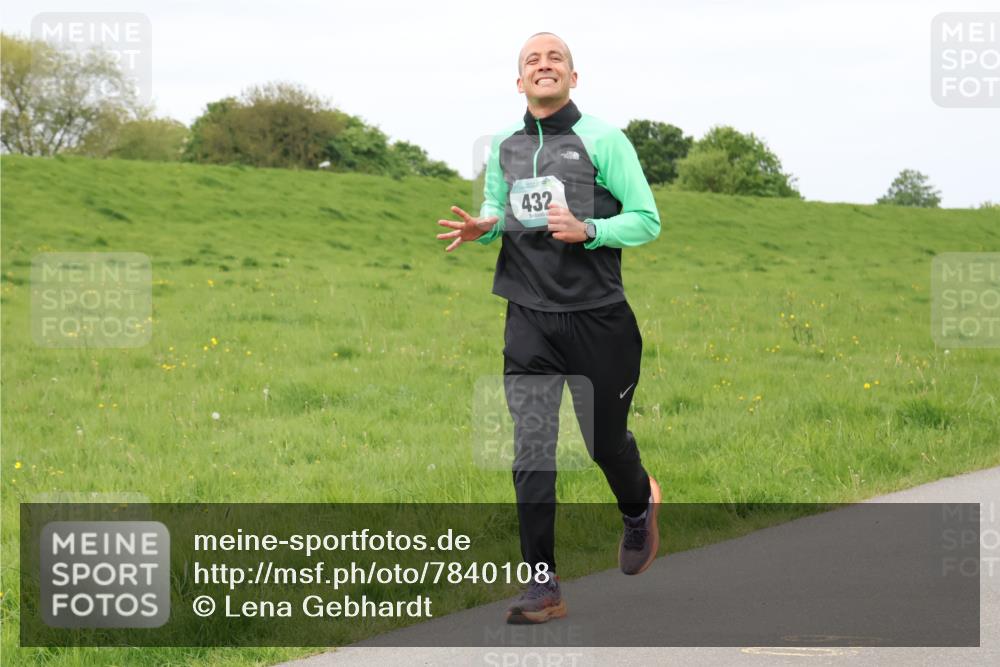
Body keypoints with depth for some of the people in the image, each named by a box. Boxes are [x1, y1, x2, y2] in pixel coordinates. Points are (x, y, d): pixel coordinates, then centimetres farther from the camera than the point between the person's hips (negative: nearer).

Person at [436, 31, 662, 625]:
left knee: (605, 439, 9)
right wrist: (482, 228, 4)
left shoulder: (602, 140, -5)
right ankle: (543, 586, -3)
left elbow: (647, 219, -5)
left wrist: (587, 231, -21)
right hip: (529, 320, 4)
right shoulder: (503, 148, 11)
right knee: (532, 452, -5)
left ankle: (639, 507, 44)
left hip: (596, 317, -3)